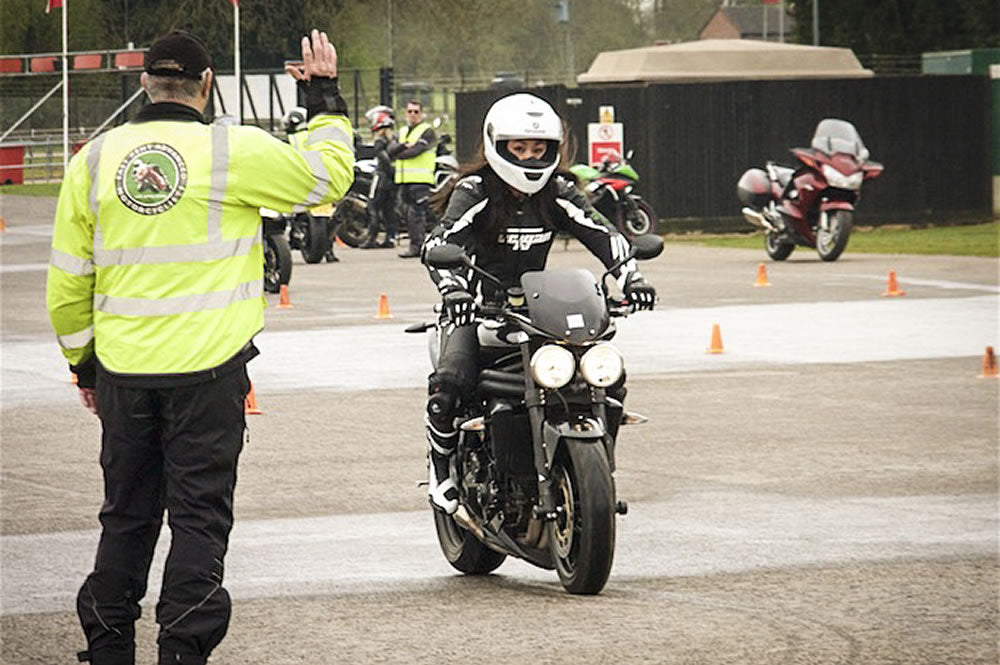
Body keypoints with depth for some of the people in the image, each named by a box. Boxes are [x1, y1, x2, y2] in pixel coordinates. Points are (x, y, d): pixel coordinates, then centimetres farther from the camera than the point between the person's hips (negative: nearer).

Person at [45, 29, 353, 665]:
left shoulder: (94, 160, 4)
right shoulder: (235, 151, -8)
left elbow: (67, 284, 8)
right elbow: (327, 174, 4)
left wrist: (84, 362, 19)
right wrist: (326, 97, 17)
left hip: (123, 369, 4)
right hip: (208, 371, -4)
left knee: (127, 515, 14)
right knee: (199, 516, 2)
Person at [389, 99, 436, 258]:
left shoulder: (427, 131, -1)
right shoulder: (402, 132, 21)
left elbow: (416, 151, -14)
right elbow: (391, 149, 6)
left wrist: (398, 154, 0)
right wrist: (404, 146, -13)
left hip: (420, 179, -7)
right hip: (404, 179, 7)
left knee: (416, 214, -13)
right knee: (409, 214, 8)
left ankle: (416, 246, -15)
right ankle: (418, 244, 12)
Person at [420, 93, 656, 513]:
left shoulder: (558, 192, 4)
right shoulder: (474, 191, -10)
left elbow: (603, 234, -4)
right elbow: (440, 242, -25)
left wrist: (630, 276, -25)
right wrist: (453, 288, -46)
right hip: (476, 305, -4)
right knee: (449, 384, -31)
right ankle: (440, 469, -6)